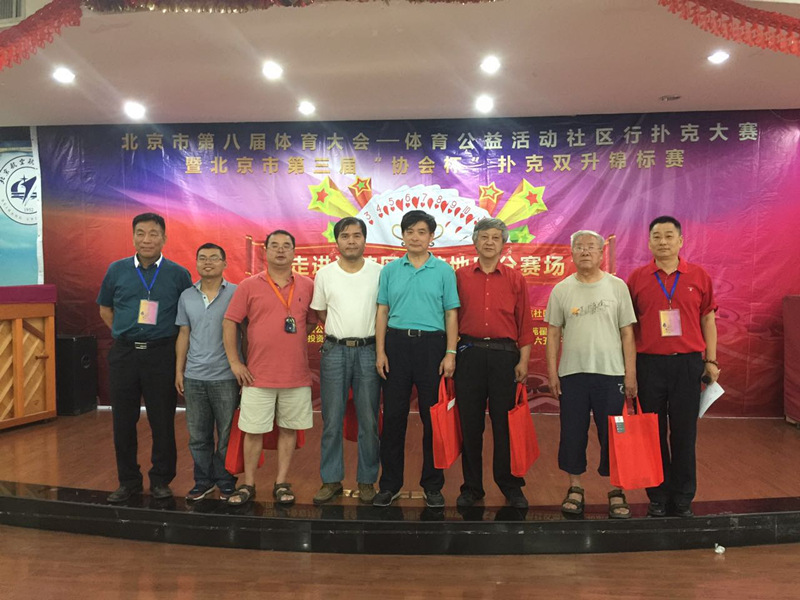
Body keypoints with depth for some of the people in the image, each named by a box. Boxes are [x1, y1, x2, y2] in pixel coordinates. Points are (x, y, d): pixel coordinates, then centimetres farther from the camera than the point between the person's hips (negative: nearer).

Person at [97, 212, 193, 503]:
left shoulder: (178, 274, -1)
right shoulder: (117, 270, 5)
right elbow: (105, 308, 17)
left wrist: (176, 345, 0)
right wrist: (124, 335, 8)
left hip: (161, 354, -2)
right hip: (123, 353, 2)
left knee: (162, 420, 4)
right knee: (123, 420, 9)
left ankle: (160, 480, 20)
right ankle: (128, 480, 24)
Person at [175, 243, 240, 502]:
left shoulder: (236, 293, -3)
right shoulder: (186, 296, 9)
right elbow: (184, 334, 12)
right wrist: (179, 370, 8)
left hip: (226, 377, -3)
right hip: (194, 377, 4)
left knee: (227, 435, 6)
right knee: (198, 435, 12)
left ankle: (226, 483, 21)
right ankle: (203, 481, 27)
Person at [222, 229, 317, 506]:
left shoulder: (307, 286, 4)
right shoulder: (249, 286, 0)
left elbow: (312, 321, 13)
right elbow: (229, 323, -1)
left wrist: (293, 340, 3)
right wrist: (235, 362, -5)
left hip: (297, 375, 2)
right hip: (258, 375, -1)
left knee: (289, 429, 9)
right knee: (253, 431, 6)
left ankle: (282, 483, 22)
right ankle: (248, 485, 21)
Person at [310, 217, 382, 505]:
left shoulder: (379, 272, 2)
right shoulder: (324, 274, 5)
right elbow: (321, 313, 13)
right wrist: (343, 332, 3)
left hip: (368, 350, -1)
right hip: (334, 351, 1)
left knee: (369, 421, 5)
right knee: (332, 420, 6)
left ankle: (367, 481, 18)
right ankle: (332, 480, 18)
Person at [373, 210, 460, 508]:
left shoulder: (444, 270, 5)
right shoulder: (390, 270, 8)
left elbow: (451, 314, 3)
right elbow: (382, 312, 7)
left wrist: (450, 353, -5)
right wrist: (380, 352, -1)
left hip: (431, 344, -1)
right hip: (397, 343, 1)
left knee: (433, 416, 5)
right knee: (393, 416, 5)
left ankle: (432, 485, 19)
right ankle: (390, 484, 18)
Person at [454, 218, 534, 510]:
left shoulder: (515, 279, 8)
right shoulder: (461, 276, 8)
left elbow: (525, 324, 7)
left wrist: (523, 360, 0)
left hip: (504, 354, 0)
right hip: (469, 352, 0)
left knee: (505, 422, 4)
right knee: (470, 422, 6)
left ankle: (511, 486, 19)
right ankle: (471, 486, 18)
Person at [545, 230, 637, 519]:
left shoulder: (617, 286, 3)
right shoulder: (561, 290, 5)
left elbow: (627, 332, 2)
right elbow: (553, 332, 7)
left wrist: (630, 373, -2)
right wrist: (552, 371, 1)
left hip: (610, 373, -1)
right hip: (571, 373, 1)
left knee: (611, 434, 5)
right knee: (572, 432, 7)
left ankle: (615, 492, 19)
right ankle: (575, 488, 22)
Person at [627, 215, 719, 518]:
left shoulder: (699, 276, 5)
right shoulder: (637, 278, 3)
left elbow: (708, 320, 9)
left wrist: (711, 360, 4)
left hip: (688, 363, 0)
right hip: (649, 364, 0)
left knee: (684, 433, 6)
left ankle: (683, 498, 19)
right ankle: (658, 497, 20)